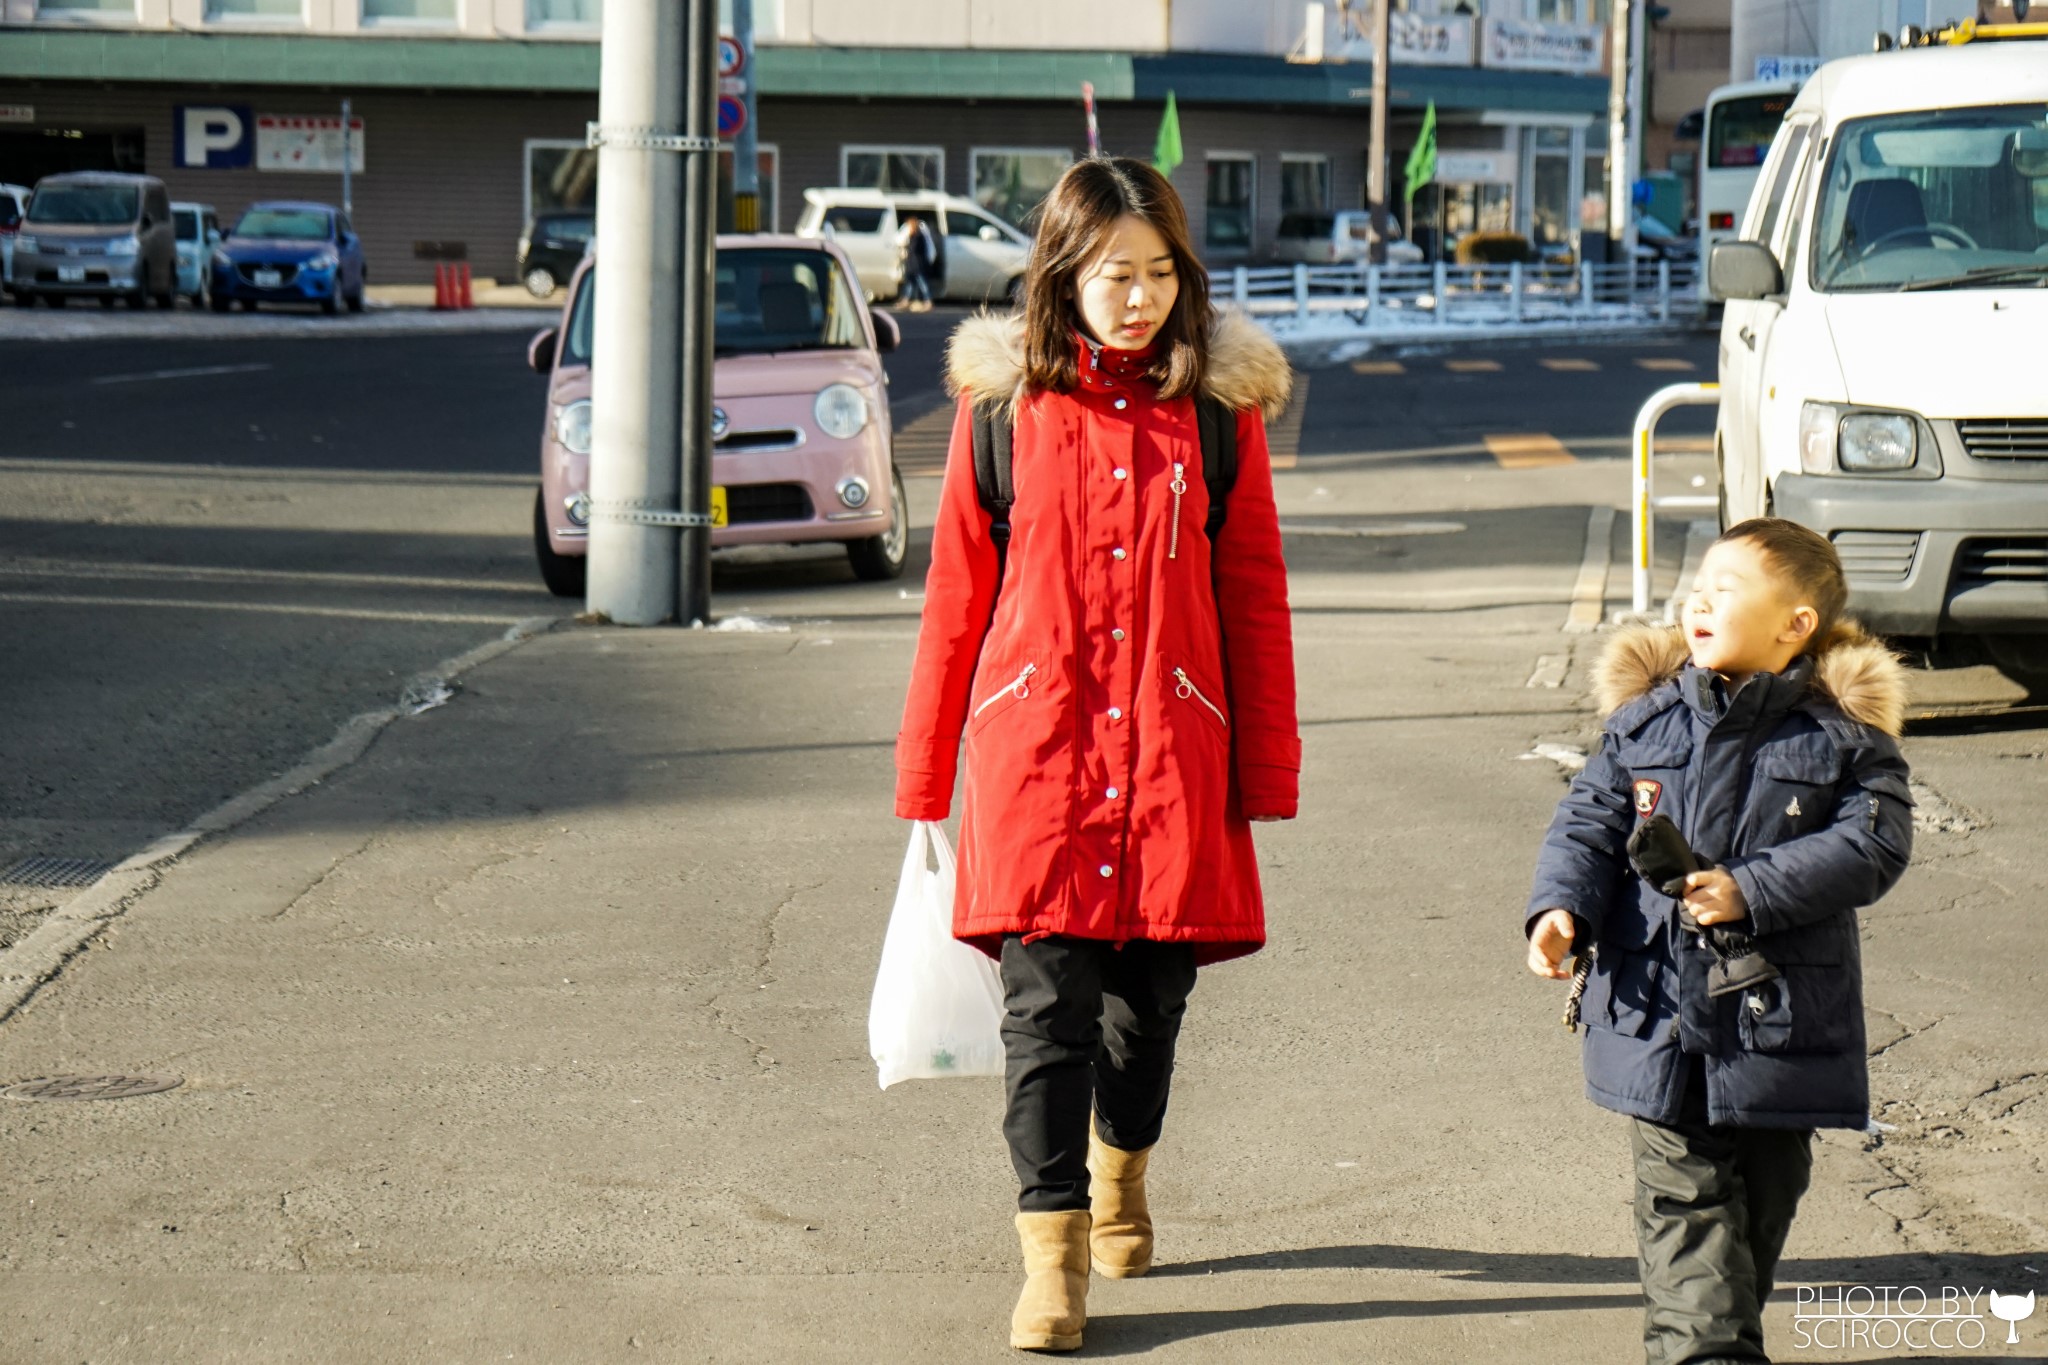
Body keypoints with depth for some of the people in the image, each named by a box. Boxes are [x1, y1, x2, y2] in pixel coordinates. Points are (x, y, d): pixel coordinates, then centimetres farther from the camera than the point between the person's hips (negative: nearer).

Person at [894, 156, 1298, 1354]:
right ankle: (1053, 1255, -4)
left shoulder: (1221, 410, 4)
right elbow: (957, 597, 6)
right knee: (1047, 1000, -8)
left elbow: (1254, 598, 7)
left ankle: (1121, 1170, 40)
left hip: (1174, 753, 2)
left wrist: (1268, 772, 3)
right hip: (1034, 747, -1)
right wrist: (924, 778, 8)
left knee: (1152, 991, 12)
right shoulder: (1003, 405, 2)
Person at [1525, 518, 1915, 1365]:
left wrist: (1751, 892, -21)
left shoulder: (1845, 736, -4)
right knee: (1684, 1197, -4)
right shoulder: (1644, 721, 4)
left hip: (1780, 1019, 0)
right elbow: (1590, 822, 5)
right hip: (1660, 1016, 1)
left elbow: (1873, 845, -11)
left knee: (1762, 1193, 13)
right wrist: (1561, 907, -14)